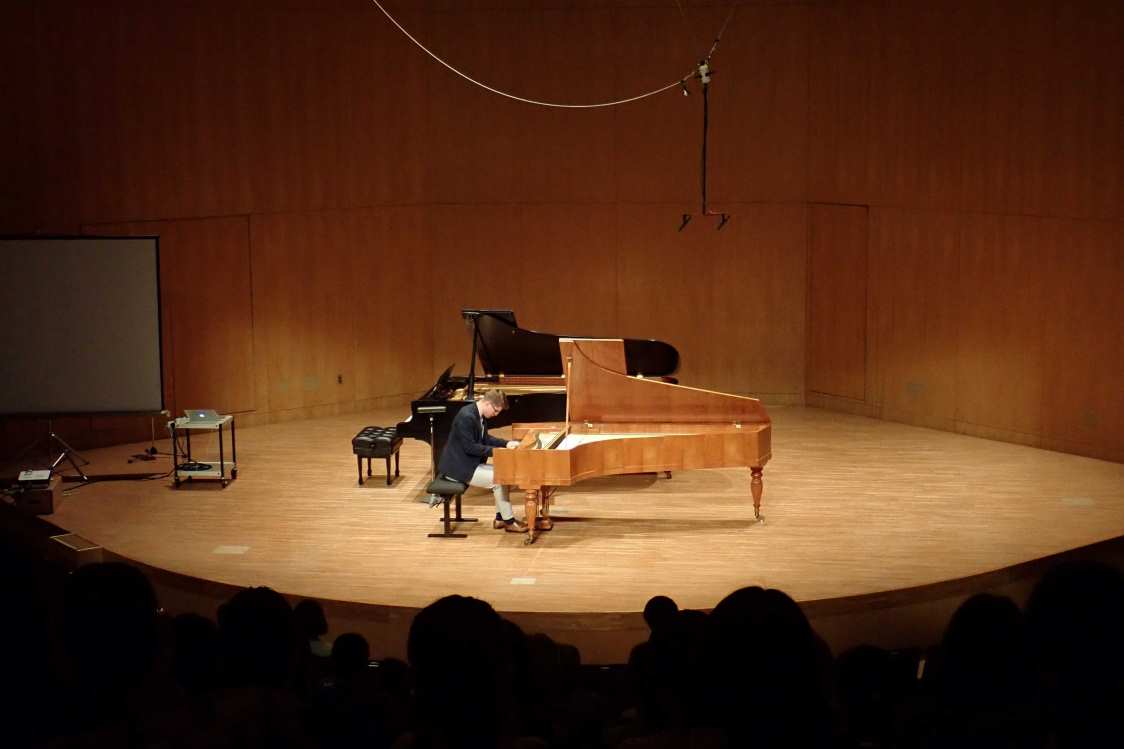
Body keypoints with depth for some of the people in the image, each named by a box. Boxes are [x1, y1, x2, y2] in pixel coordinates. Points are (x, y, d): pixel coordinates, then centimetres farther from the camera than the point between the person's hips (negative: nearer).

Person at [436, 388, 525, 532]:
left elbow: (485, 439, 19)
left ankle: (500, 518, 11)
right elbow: (469, 447, -26)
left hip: (470, 463, 10)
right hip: (458, 467, -10)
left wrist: (506, 444, 6)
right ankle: (509, 521, -2)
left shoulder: (480, 415, 6)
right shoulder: (467, 416, -25)